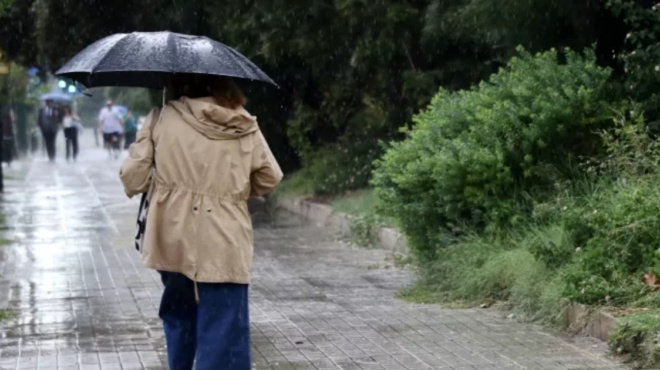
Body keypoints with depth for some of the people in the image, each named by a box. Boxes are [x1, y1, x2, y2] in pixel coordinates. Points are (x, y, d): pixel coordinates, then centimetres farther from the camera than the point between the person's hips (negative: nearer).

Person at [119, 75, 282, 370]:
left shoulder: (162, 119, -2)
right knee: (224, 335, -2)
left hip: (172, 241, 1)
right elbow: (270, 177, 8)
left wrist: (150, 187, 18)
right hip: (225, 246, -1)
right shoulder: (245, 126, 3)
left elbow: (133, 178, -4)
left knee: (180, 316, 25)